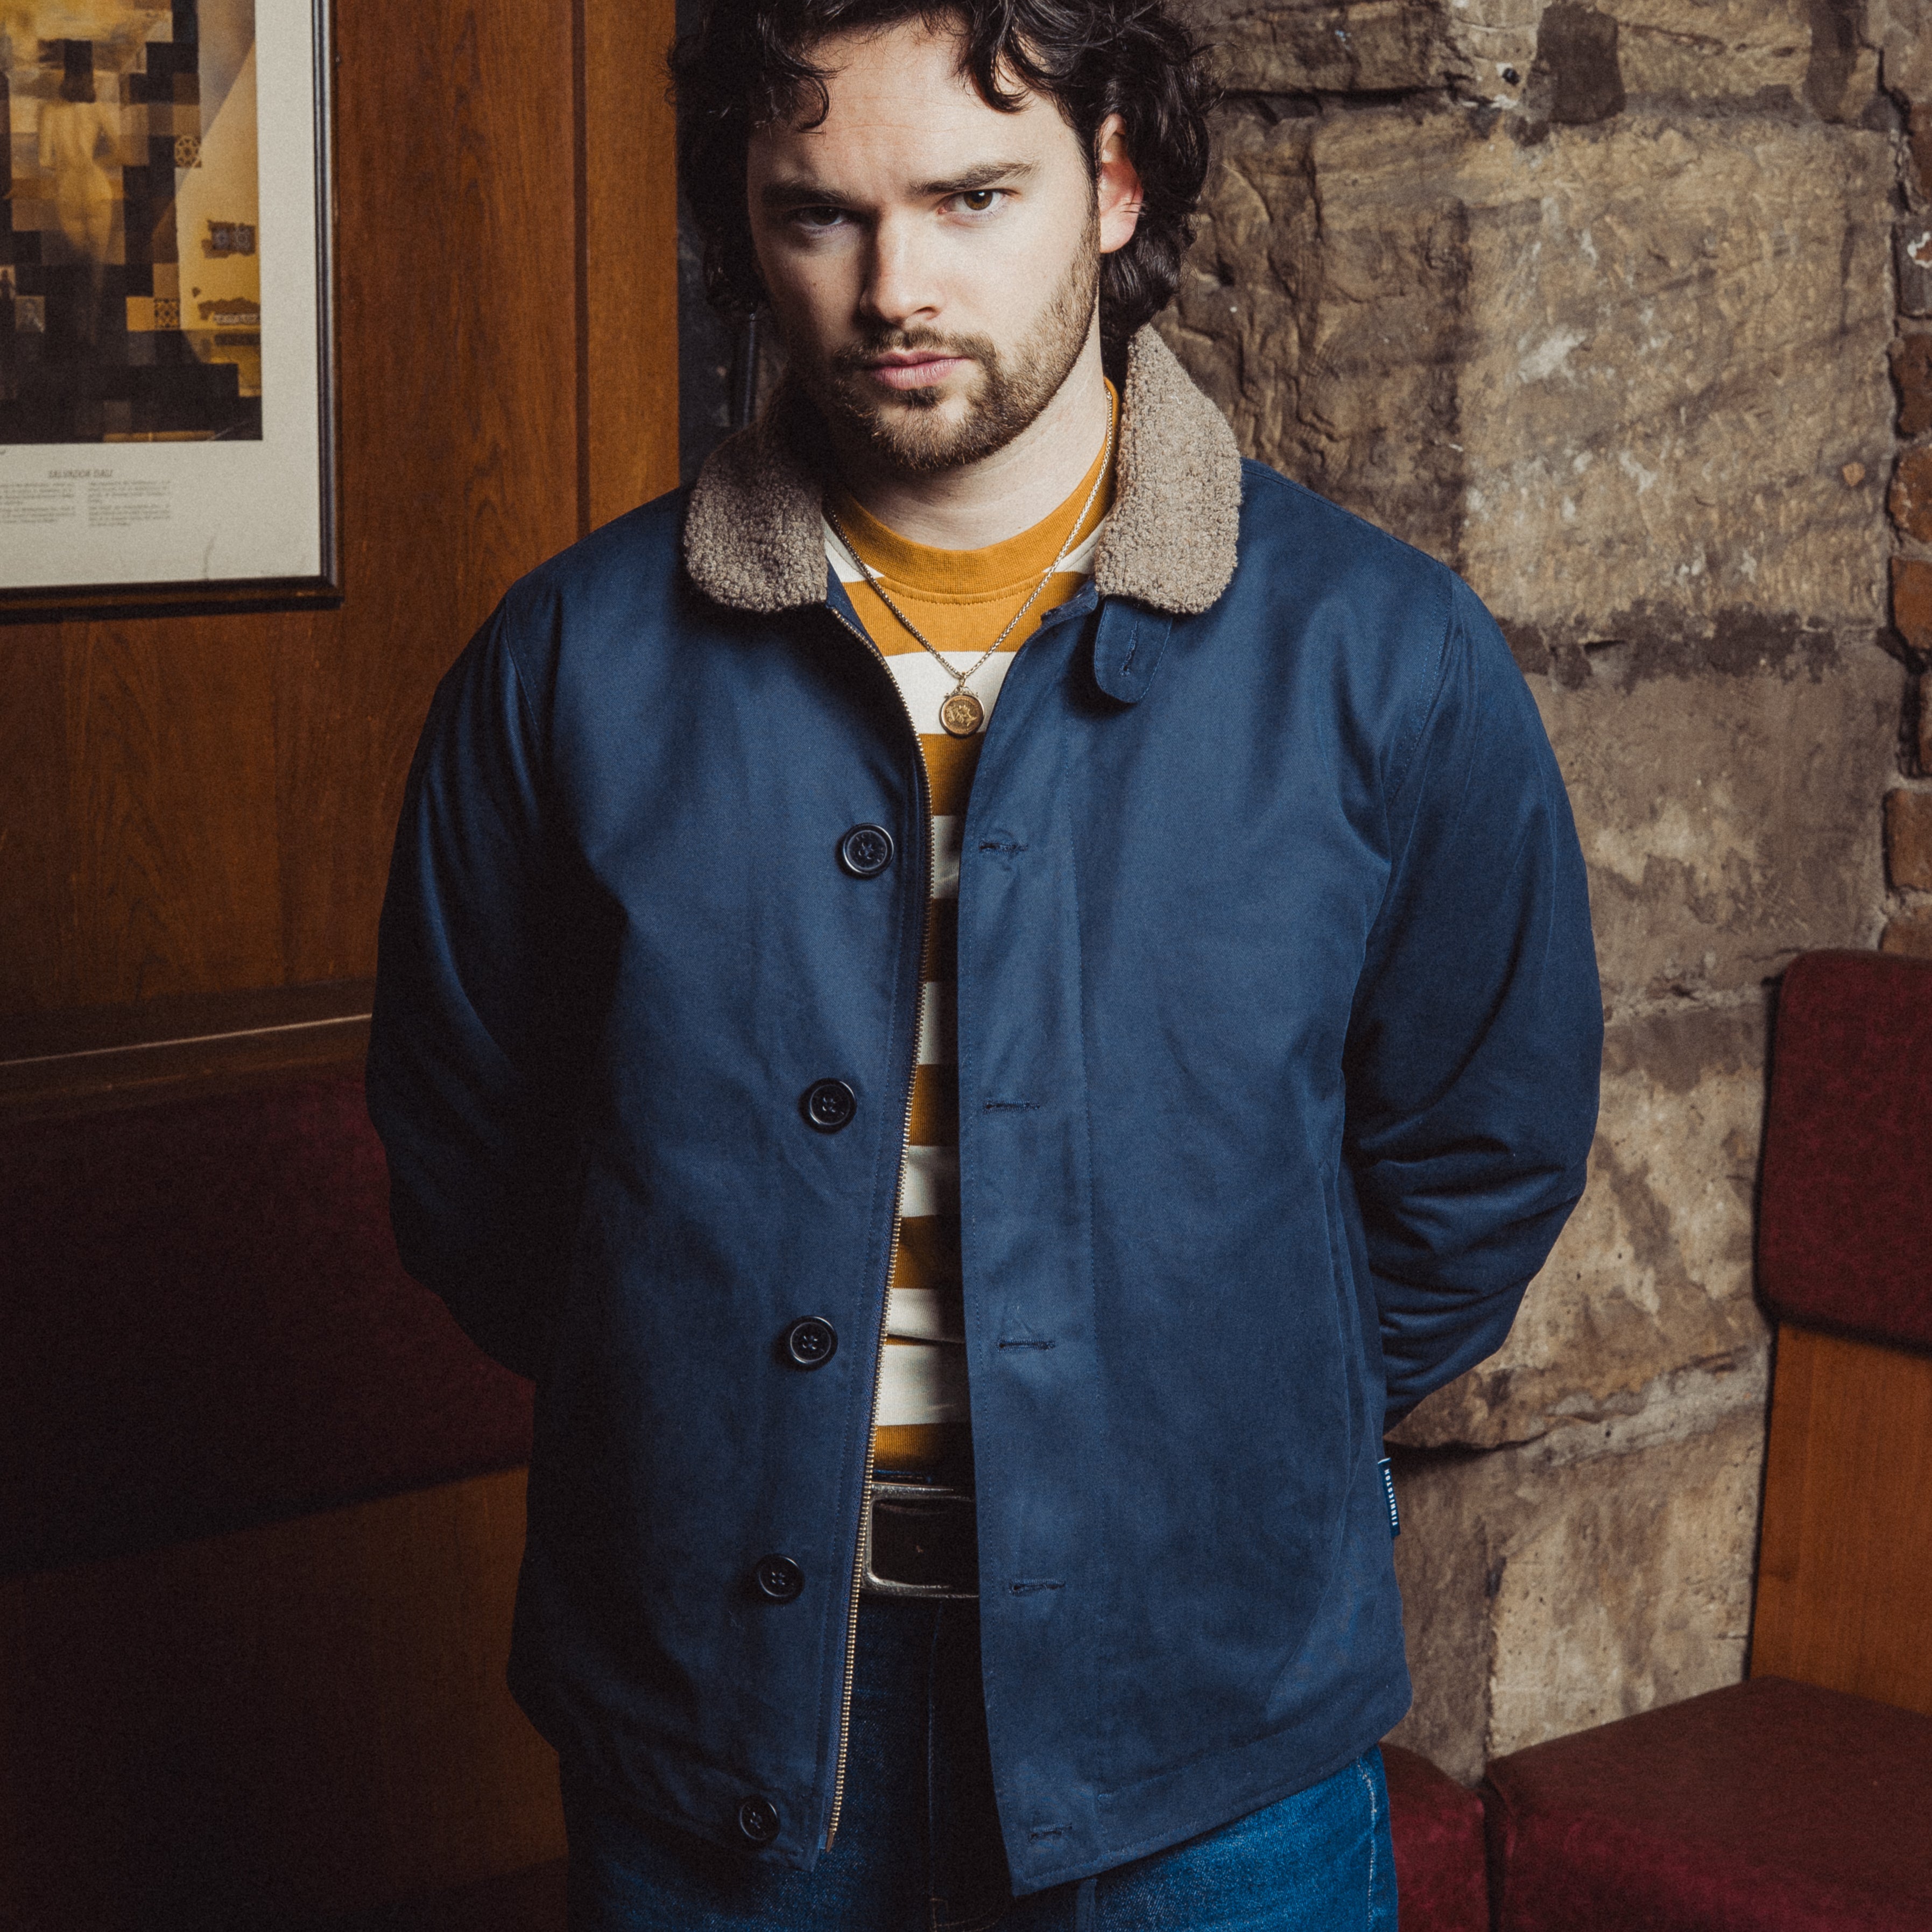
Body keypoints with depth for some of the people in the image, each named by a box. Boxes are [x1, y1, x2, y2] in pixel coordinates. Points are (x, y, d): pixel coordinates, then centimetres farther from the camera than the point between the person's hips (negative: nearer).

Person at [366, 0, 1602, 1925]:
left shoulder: (1386, 661, -7)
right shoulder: (573, 661, -4)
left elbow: (1481, 1156, 5)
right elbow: (462, 1150, 7)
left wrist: (1234, 1438, 5)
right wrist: (705, 1407, 6)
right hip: (704, 1680, 1)